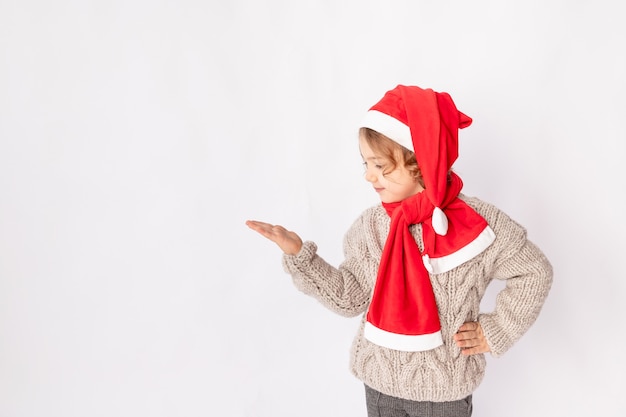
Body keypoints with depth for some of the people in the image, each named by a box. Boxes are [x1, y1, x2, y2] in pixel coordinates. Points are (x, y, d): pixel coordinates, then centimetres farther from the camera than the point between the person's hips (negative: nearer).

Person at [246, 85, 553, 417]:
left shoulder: (479, 224, -17)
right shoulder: (371, 225, -8)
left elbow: (535, 271, -4)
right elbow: (350, 298, -4)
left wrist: (496, 331, -6)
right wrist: (298, 253, -13)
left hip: (444, 387, -2)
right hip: (379, 380, 3)